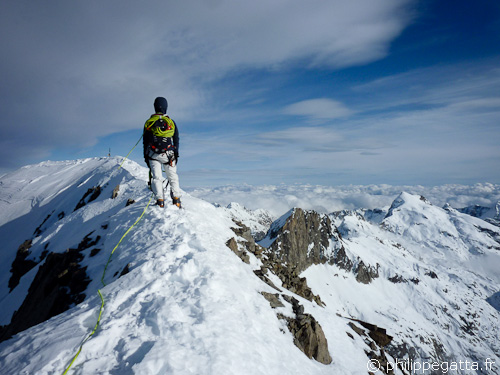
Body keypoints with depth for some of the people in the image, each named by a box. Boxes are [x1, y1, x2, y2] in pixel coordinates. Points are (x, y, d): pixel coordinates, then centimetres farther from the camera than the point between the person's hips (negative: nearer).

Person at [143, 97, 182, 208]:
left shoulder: (149, 122, 4)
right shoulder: (171, 122, 5)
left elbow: (145, 141, 6)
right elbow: (176, 141, 6)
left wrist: (146, 156, 12)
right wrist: (176, 155, 11)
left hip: (153, 154, 0)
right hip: (168, 155, 0)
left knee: (156, 177, 2)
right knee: (173, 177, 9)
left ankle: (160, 200, -7)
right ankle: (176, 199, 0)